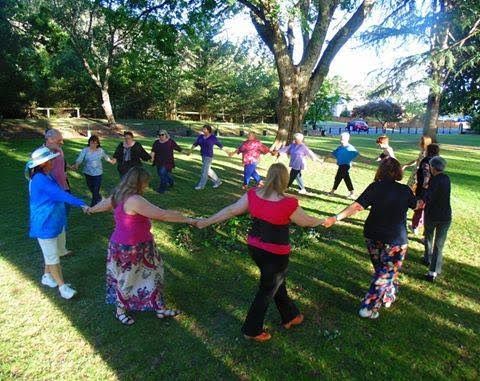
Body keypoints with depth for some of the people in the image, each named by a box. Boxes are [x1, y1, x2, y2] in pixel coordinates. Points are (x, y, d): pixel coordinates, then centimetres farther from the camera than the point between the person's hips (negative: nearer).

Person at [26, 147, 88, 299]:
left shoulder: (47, 176, 5)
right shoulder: (40, 180, -25)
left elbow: (58, 195, 10)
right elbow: (61, 195, -30)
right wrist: (81, 204, -28)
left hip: (55, 222, 9)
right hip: (45, 225, -9)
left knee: (53, 253, 23)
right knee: (53, 257, 5)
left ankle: (47, 277, 42)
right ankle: (62, 286, 17)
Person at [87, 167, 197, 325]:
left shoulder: (119, 195, 1)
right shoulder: (135, 200, -30)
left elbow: (105, 203, 23)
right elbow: (163, 214, -30)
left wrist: (91, 209, 45)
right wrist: (189, 220, -22)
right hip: (128, 249, -10)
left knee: (151, 274, 19)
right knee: (125, 280, 15)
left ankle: (160, 308, 33)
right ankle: (120, 311, 41)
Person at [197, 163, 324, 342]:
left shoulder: (253, 194, -9)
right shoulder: (288, 203, -22)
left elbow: (231, 210, -2)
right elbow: (306, 221, -6)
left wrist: (206, 221, 9)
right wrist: (323, 221, 15)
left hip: (254, 247, 6)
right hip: (275, 254, -6)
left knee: (277, 282, 26)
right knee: (267, 291, 15)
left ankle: (290, 316, 46)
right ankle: (252, 330, 30)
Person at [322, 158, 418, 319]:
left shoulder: (375, 187, -10)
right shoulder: (405, 190, -7)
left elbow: (357, 206, -23)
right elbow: (416, 205, 14)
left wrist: (336, 218, -26)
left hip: (373, 237, 2)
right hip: (395, 240, -2)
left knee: (381, 268, 23)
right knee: (386, 273, 7)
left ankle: (388, 297, 44)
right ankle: (369, 308, 5)